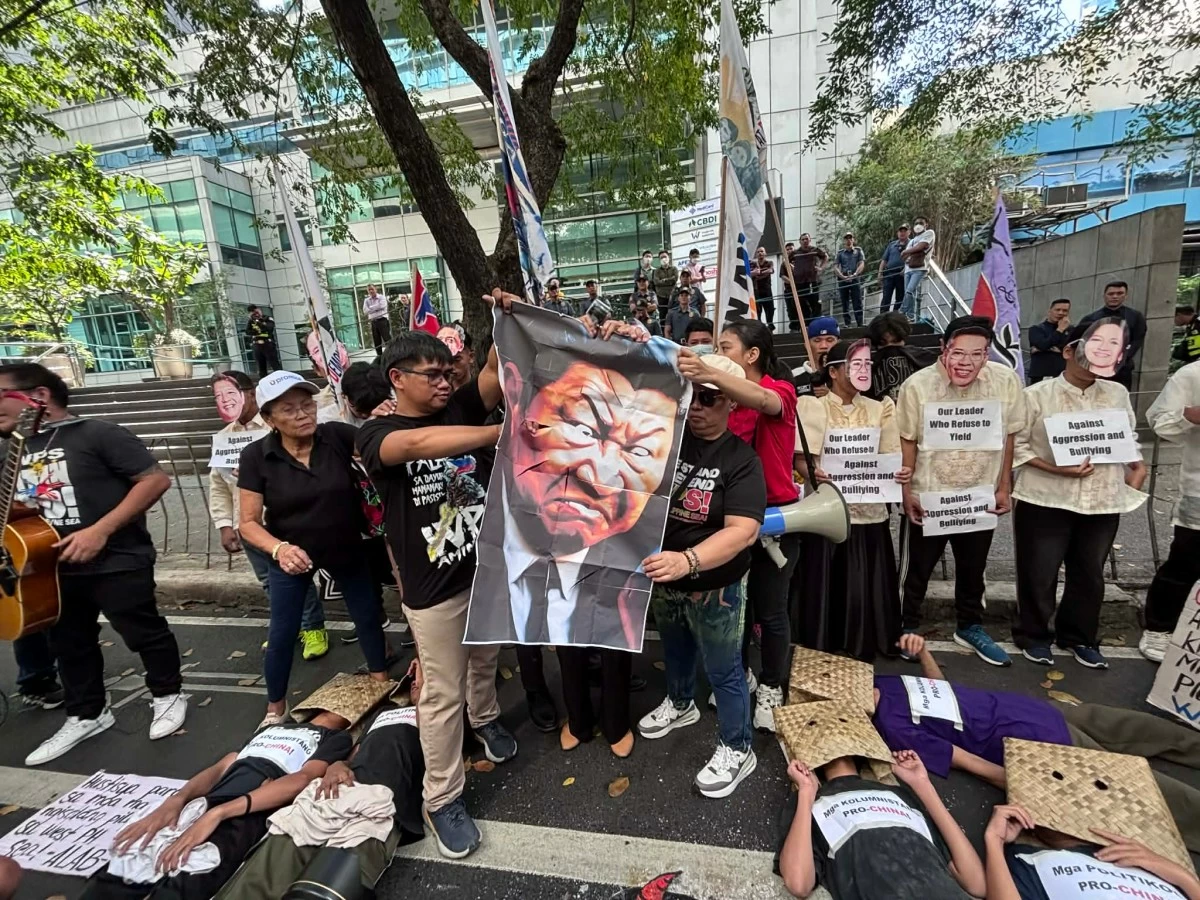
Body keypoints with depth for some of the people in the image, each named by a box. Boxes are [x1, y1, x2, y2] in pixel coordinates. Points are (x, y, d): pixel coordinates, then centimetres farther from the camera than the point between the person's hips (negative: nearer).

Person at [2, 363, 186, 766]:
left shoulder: (97, 434, -14)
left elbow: (156, 479, -20)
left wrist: (101, 530, -21)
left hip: (117, 562, -8)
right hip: (53, 567, 8)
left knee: (143, 632, 5)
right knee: (68, 643, 19)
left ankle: (168, 695, 27)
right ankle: (87, 715, 37)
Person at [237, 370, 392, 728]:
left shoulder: (339, 435, -20)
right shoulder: (256, 456, -17)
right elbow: (249, 522, -14)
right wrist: (279, 548, -33)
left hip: (347, 549, 1)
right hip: (290, 554, 0)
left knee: (368, 616, 14)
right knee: (282, 632, 12)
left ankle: (383, 685, 40)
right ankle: (275, 709, 38)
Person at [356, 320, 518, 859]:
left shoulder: (461, 408, 0)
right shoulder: (376, 434, -13)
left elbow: (498, 370, -11)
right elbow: (417, 443, -35)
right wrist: (502, 432, -42)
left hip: (489, 567, 5)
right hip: (434, 588, -4)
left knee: (485, 660, 27)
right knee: (442, 694, 10)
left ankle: (485, 718, 56)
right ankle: (442, 800, 29)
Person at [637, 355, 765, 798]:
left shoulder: (741, 459, -19)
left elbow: (744, 529, -30)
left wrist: (687, 561, -45)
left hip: (712, 585, -4)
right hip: (662, 578, 5)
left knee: (723, 671, 14)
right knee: (675, 650, 29)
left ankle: (737, 749, 38)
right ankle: (680, 704, 58)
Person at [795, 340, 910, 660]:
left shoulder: (879, 409, 12)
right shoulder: (812, 406, 2)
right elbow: (802, 456, -7)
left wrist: (901, 472, -18)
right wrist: (812, 473, -29)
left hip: (869, 511, 3)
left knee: (866, 589, 7)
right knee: (824, 588, 2)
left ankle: (862, 655, 25)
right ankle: (821, 658, 19)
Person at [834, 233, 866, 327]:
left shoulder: (858, 250, 12)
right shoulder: (840, 253, 13)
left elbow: (862, 264, 3)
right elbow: (835, 267, 4)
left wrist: (854, 275, -13)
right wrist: (843, 277, -11)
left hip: (855, 279, -1)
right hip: (842, 280, 1)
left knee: (857, 303, -7)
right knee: (845, 304, 2)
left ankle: (860, 324, -9)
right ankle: (847, 324, 6)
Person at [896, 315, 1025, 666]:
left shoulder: (1006, 381, -9)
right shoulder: (918, 385, -17)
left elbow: (1008, 437, 1)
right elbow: (907, 441, -10)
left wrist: (1004, 488, 4)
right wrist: (906, 492, -10)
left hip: (981, 496, 3)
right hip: (928, 496, -3)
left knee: (973, 568, 21)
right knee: (917, 568, 11)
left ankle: (970, 627, 42)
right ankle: (907, 627, 30)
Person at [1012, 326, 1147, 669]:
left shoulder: (1118, 394, 7)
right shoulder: (1037, 395, -8)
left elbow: (1129, 438, 20)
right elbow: (1016, 444, -9)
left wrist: (1137, 467, 5)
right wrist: (1057, 469, -18)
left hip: (1103, 502, 5)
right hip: (1045, 501, -4)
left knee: (1089, 574, 16)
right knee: (1038, 574, 6)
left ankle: (1079, 637, 34)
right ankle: (1033, 635, 25)